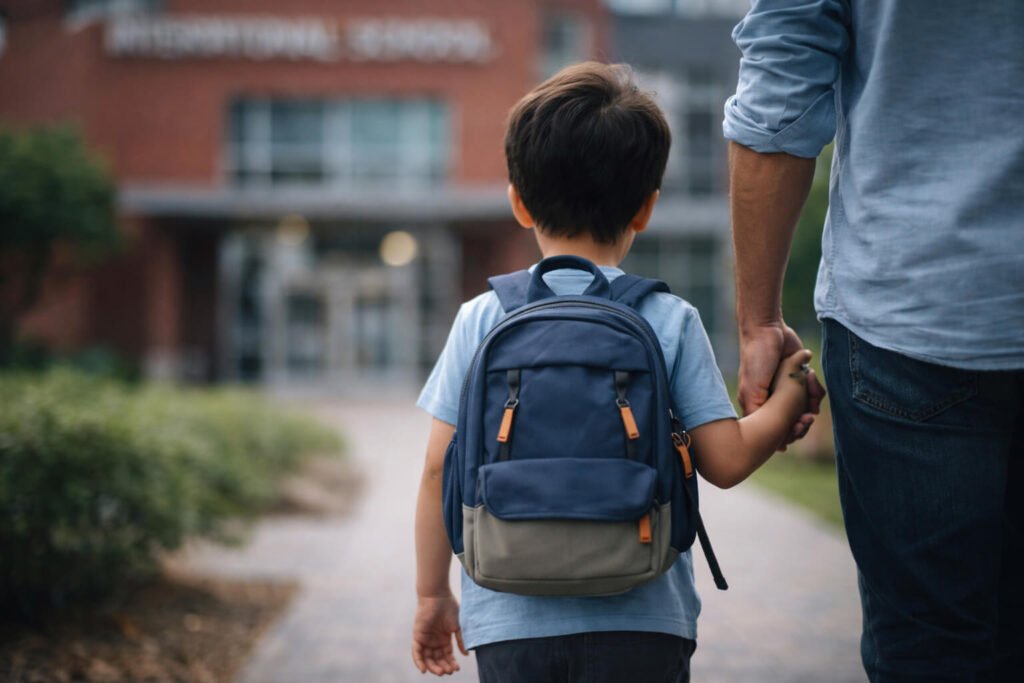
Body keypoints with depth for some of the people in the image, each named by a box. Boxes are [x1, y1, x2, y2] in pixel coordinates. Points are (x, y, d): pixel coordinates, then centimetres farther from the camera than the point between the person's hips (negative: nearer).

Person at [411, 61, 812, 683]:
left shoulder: (483, 321, 0)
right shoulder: (672, 321, -2)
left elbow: (440, 469, 1)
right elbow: (727, 461, -1)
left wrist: (432, 594, 12)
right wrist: (790, 397, 17)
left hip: (511, 623, 1)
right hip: (641, 625, 0)